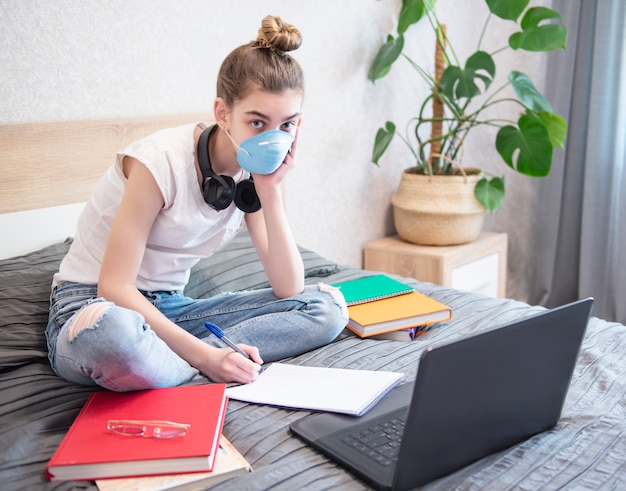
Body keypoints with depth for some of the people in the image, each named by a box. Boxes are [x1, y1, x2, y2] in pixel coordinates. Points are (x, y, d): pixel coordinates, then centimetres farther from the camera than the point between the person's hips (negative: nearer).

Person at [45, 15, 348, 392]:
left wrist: (271, 192, -16)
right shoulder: (161, 161, -20)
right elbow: (114, 286, -22)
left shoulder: (255, 173, -1)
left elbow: (289, 289, -6)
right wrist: (205, 356, -30)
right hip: (93, 304, -7)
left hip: (170, 309, 7)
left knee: (326, 307, -10)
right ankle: (199, 362, -16)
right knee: (110, 329, -46)